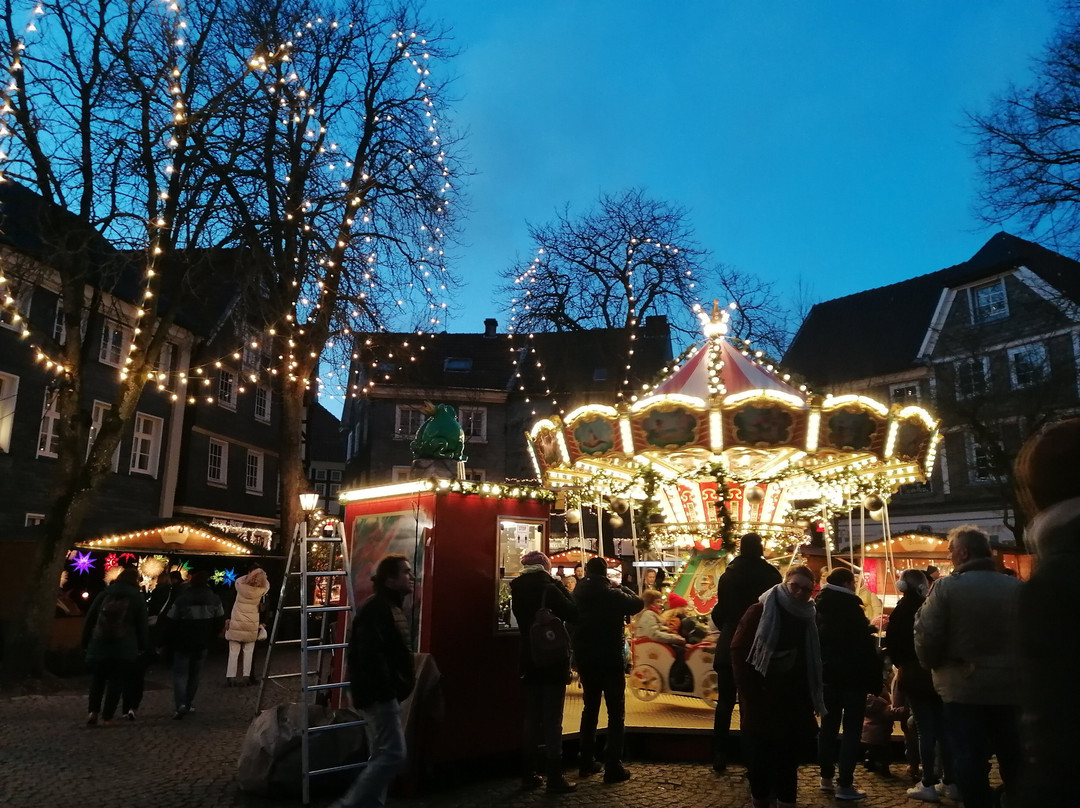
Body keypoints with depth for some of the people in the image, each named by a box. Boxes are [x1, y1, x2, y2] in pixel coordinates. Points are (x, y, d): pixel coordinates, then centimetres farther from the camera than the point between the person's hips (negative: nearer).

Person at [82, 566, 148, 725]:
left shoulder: (104, 594, 7)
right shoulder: (137, 599, 1)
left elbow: (89, 620, 7)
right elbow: (142, 626, 2)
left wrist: (86, 642, 13)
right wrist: (141, 647, 9)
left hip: (98, 647, 2)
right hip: (124, 650, -2)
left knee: (97, 680, 16)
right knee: (116, 682, 5)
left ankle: (93, 711, 3)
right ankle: (107, 717, 3)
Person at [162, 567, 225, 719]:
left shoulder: (181, 599, -14)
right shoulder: (214, 600, -1)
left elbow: (170, 622, -11)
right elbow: (220, 622, 5)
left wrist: (169, 643, 3)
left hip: (182, 644, -3)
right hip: (201, 644, 3)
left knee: (180, 674, 1)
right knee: (194, 674, 17)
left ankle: (181, 705, -15)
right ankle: (189, 703, 19)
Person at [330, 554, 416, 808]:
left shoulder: (392, 606, 15)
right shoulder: (377, 609, -18)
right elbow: (370, 656, -26)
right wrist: (385, 690, -22)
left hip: (384, 693, 11)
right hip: (379, 694, -11)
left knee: (381, 756, 14)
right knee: (393, 755, -10)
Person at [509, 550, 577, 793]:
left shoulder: (519, 590, 5)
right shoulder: (547, 588, -15)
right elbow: (572, 613, -14)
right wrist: (561, 586, -5)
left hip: (530, 661, 6)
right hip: (552, 661, -6)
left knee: (532, 718, 13)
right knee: (552, 719, -1)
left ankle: (529, 774, 17)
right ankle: (554, 778, 1)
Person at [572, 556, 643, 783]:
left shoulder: (578, 594, 1)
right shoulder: (612, 594, -14)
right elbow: (638, 603, -3)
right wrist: (622, 588, 7)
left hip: (585, 659, 5)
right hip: (610, 659, -5)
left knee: (590, 708, 18)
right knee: (616, 712, 3)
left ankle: (586, 762, 23)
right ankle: (613, 767, -1)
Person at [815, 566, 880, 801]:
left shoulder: (820, 607, 6)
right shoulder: (851, 609, -16)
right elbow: (866, 648, -15)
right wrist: (874, 682, -8)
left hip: (828, 675, 7)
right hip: (852, 676, -7)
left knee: (829, 725, 14)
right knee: (851, 729, 0)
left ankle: (827, 777, 22)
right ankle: (844, 785, 1)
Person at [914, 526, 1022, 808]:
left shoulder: (946, 587, -12)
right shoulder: (1017, 588, -2)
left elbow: (927, 638, -12)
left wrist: (933, 666, 8)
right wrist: (1014, 666, 18)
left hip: (962, 689, -4)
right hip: (1009, 688, 4)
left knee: (971, 763, 6)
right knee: (1014, 762, 18)